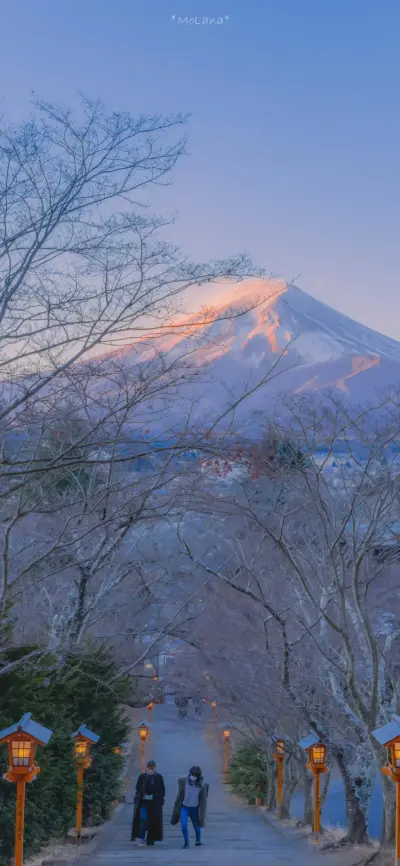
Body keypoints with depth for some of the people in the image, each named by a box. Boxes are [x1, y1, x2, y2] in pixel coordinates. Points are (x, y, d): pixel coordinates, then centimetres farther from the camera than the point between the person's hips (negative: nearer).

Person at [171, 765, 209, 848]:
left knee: (196, 826, 13)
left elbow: (203, 800, -8)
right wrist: (177, 809, 5)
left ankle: (198, 841, 39)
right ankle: (186, 842, 7)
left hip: (195, 808, 0)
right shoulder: (184, 781, -17)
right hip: (184, 807, 0)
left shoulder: (202, 785, -17)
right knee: (183, 825, -13)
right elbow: (180, 795, -3)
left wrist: (202, 814, -5)